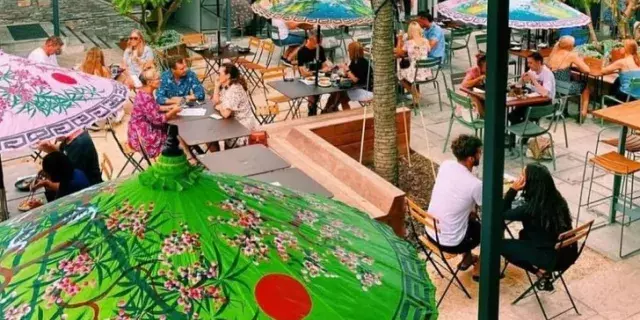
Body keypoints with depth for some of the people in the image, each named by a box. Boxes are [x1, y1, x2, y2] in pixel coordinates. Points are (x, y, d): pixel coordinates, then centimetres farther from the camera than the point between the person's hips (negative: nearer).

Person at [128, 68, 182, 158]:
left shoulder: (144, 93, 3)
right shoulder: (145, 98, -27)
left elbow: (153, 109, 17)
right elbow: (157, 119, -24)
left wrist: (168, 108, 6)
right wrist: (173, 112, -13)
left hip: (145, 129, 9)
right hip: (141, 136, -9)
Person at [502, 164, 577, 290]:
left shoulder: (532, 208, -25)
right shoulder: (556, 198, -3)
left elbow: (503, 213, -10)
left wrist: (513, 189, -17)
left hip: (553, 257, -7)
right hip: (569, 253, 7)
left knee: (502, 245, 8)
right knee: (525, 234, 29)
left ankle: (540, 271, 6)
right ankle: (544, 268, 19)